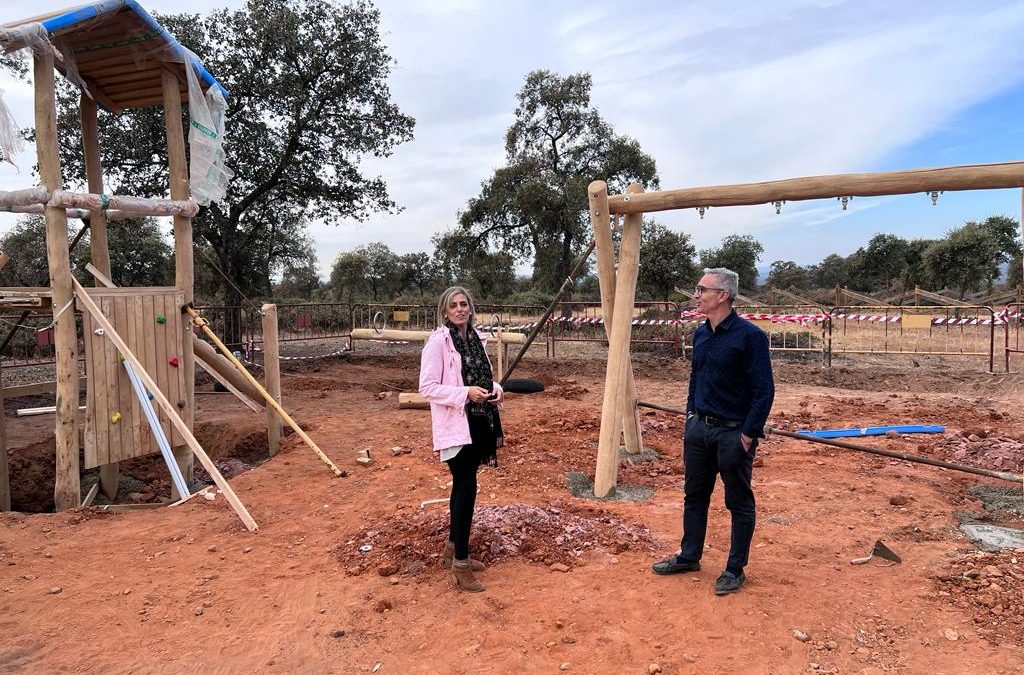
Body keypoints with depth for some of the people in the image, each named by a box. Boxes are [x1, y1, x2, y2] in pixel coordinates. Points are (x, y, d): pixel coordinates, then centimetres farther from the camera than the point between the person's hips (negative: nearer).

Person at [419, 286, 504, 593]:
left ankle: (453, 547, 32)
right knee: (466, 486, -9)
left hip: (479, 422, 7)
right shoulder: (438, 341, -11)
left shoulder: (476, 338, 9)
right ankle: (460, 564, 3)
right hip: (455, 424, -7)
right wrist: (465, 393, -23)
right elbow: (427, 387, -14)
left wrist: (495, 389, 0)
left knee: (463, 484, 16)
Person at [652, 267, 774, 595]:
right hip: (699, 429, 7)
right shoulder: (700, 334, 7)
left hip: (734, 433, -7)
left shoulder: (749, 336, -16)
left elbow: (764, 390, -16)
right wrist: (691, 414, 13)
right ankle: (689, 556, 33)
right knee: (694, 495, 17)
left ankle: (735, 570, 23)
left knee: (739, 503, 9)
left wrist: (748, 435, -16)